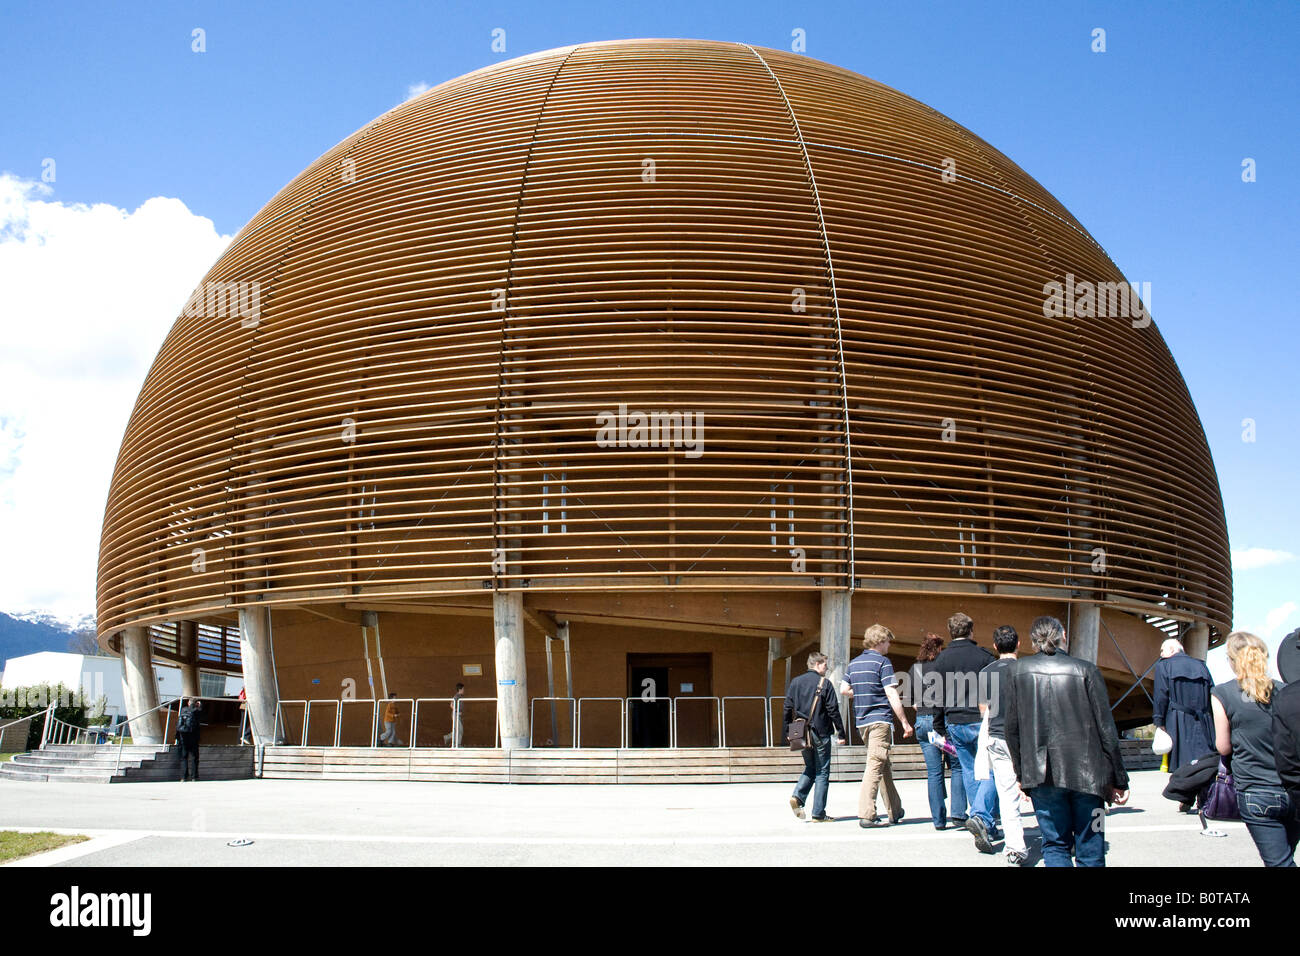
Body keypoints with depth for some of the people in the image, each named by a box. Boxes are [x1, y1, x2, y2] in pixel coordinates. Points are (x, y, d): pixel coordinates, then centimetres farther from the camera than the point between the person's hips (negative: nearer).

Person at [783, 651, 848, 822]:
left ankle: (797, 796, -4)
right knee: (822, 772, 2)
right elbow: (833, 710, -8)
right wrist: (841, 734, -3)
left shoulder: (795, 682, 7)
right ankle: (818, 814, 1)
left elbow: (788, 709, 8)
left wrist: (787, 732, 14)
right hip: (820, 733, -5)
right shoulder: (824, 683, -7)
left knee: (809, 768, 20)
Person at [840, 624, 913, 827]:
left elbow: (844, 690, 12)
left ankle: (895, 811, 25)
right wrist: (905, 722, -10)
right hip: (880, 719, -7)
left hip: (862, 721, 8)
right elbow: (892, 695, -13)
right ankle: (866, 814, -15)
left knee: (883, 765, 17)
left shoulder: (854, 663, 12)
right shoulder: (882, 662, -9)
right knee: (875, 765, -9)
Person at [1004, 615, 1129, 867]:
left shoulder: (1017, 671, 3)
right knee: (1090, 851, 7)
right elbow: (1106, 729, -1)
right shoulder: (1086, 670, -2)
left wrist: (1021, 774, 15)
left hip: (1042, 774, 1)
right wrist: (1119, 780, 6)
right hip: (1086, 773, -1)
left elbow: (1012, 728, 5)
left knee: (1054, 844, 11)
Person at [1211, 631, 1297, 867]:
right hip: (1292, 791, 4)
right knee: (1286, 855, 20)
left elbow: (1223, 748, -1)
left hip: (1257, 794, -4)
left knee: (1279, 862, -1)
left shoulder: (1222, 695, -6)